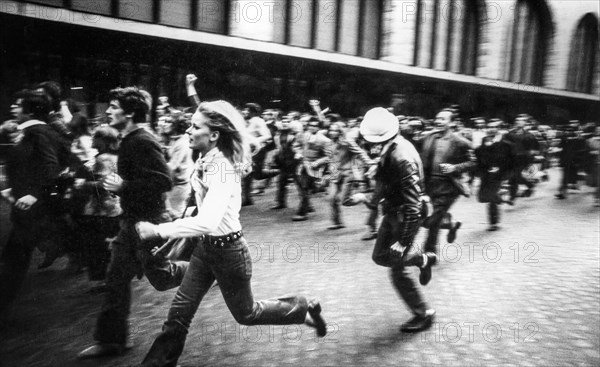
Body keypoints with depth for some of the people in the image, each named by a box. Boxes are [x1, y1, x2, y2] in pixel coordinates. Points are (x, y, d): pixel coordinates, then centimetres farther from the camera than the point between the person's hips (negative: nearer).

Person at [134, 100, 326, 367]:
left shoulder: (222, 168, -29)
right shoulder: (206, 159, -3)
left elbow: (207, 222, -40)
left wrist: (157, 230, -38)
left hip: (227, 250, -7)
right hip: (205, 246, 7)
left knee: (246, 314, 14)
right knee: (180, 311, 11)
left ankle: (305, 309, 34)